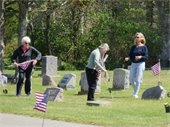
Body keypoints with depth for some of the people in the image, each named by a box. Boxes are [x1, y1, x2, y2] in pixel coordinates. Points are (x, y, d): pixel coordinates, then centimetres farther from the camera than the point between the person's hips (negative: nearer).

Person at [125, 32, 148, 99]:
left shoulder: (144, 47, -2)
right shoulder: (133, 47, 11)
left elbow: (146, 56, -6)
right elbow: (130, 55, 12)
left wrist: (141, 57, -24)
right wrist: (128, 58, -9)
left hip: (141, 64, -5)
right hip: (133, 64, 5)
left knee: (138, 80, -7)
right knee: (131, 79, 3)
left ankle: (136, 94, -1)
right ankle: (135, 89, 29)